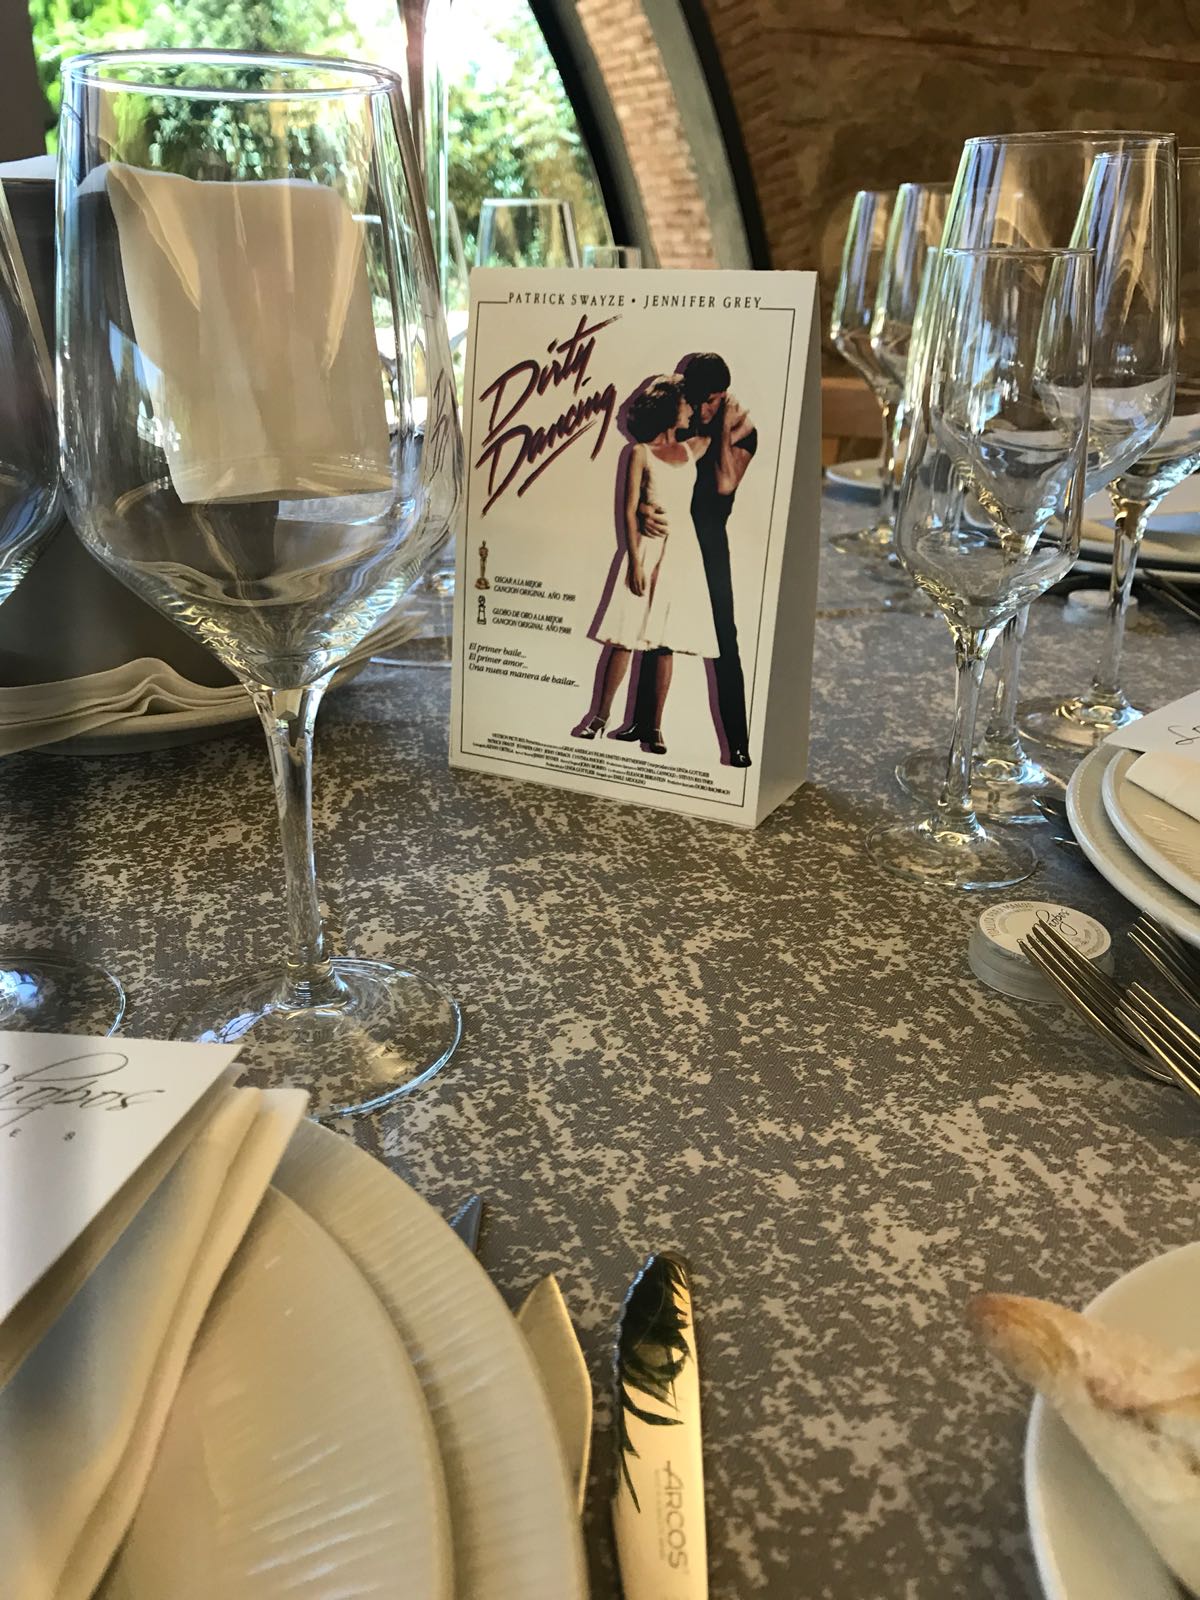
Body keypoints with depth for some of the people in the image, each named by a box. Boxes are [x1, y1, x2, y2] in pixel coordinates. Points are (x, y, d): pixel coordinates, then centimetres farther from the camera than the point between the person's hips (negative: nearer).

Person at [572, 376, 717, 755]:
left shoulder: (692, 450, 13)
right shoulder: (641, 453, 1)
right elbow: (630, 510, -4)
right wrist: (635, 561, -11)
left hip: (682, 550, 4)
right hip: (648, 547, -4)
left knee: (665, 642, 1)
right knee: (626, 637, -3)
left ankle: (653, 727, 4)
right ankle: (600, 716, 7)